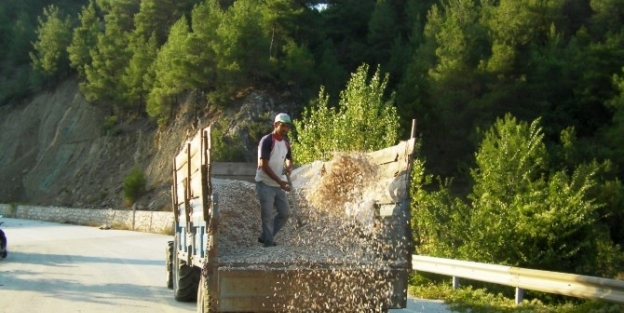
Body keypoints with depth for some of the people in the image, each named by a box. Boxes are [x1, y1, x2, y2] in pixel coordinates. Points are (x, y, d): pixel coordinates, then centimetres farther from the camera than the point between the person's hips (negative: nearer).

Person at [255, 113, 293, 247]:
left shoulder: (286, 142, 7)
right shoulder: (267, 141, -16)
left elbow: (289, 158, 23)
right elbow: (263, 165, -20)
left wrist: (289, 166, -3)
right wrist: (280, 182, -22)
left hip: (278, 185, 8)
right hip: (265, 184, -8)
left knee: (285, 213, 10)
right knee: (268, 216, -2)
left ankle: (265, 237, 23)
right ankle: (268, 242, 9)